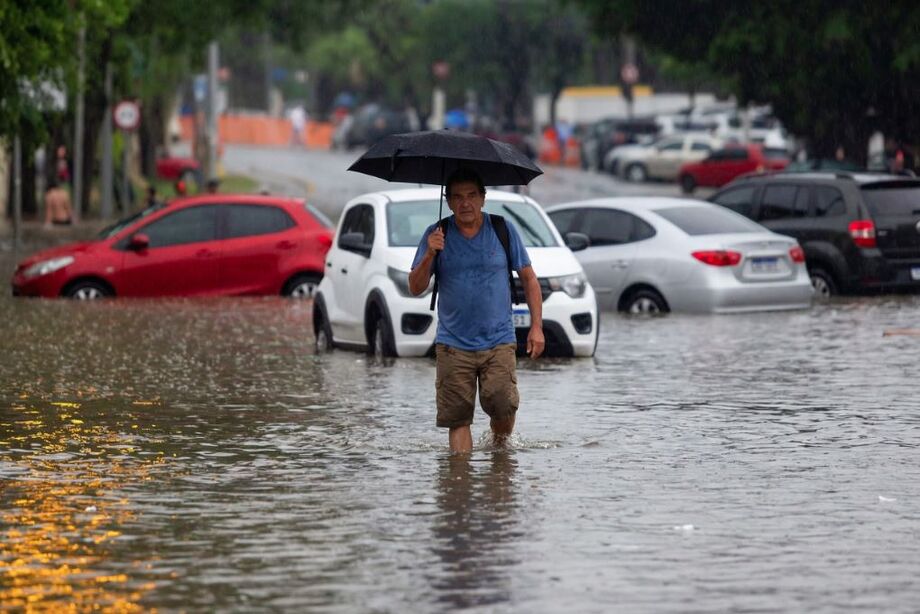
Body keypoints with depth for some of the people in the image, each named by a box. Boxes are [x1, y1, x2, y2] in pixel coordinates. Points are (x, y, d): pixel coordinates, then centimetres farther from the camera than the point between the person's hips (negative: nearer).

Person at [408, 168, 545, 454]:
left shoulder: (503, 230, 3)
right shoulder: (437, 235, 3)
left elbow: (529, 279, 10)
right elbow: (416, 288, 0)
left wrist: (536, 327, 2)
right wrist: (429, 256, -17)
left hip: (498, 342, -1)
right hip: (453, 344, 1)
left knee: (502, 405, -14)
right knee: (457, 417, -5)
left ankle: (500, 445, 14)